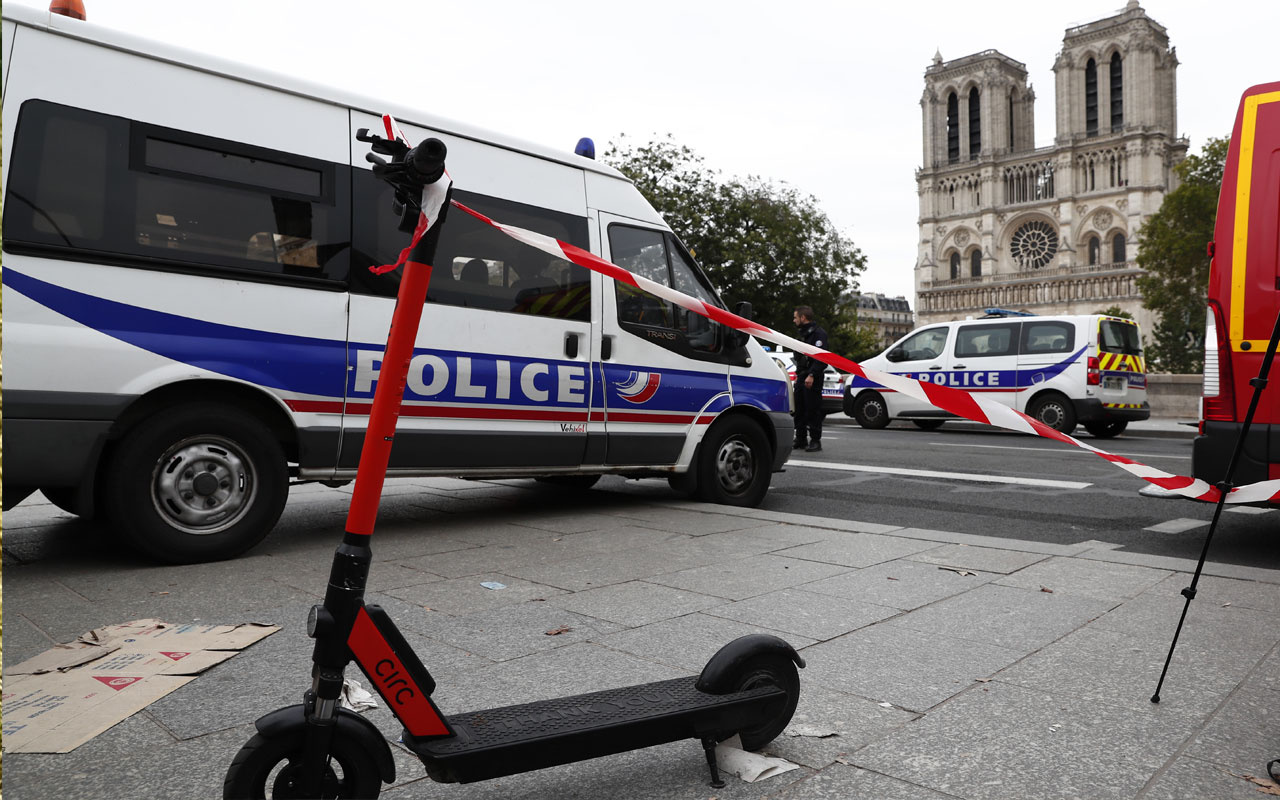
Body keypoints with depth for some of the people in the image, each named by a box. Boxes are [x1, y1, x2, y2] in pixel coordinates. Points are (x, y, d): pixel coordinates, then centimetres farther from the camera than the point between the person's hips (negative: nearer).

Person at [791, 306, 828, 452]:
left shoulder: (818, 333, -9)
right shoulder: (804, 333, 22)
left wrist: (811, 375, -26)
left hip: (812, 379, -9)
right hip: (801, 377, 9)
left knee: (813, 410, -6)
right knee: (799, 410, 9)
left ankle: (815, 441, -1)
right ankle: (801, 439, 16)